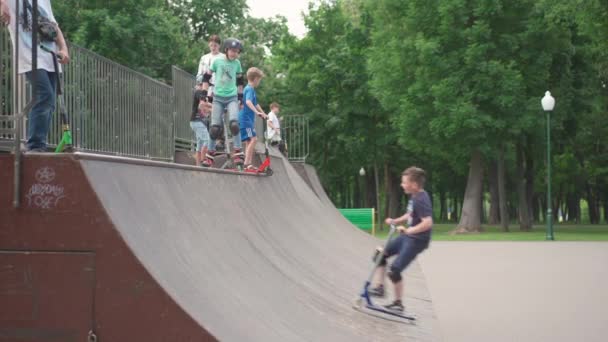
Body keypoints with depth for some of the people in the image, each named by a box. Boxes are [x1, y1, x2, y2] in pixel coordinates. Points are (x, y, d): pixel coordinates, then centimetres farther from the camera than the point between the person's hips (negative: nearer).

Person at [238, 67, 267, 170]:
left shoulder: (250, 89, 19)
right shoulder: (250, 89, -13)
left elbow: (255, 104, 33)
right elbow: (248, 102, -33)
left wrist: (263, 114, 42)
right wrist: (257, 112, -45)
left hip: (248, 119, 11)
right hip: (245, 119, -11)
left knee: (249, 142, 12)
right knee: (253, 139, -18)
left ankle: (249, 164, 15)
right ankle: (247, 163, -21)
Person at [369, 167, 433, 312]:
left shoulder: (421, 200, -24)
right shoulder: (414, 196, 5)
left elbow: (428, 223, -33)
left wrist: (409, 230, -32)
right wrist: (395, 221, 10)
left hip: (417, 240, -10)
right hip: (407, 236, 10)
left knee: (394, 270, -9)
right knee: (380, 253, 10)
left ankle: (398, 303, 7)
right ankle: (380, 287, 17)